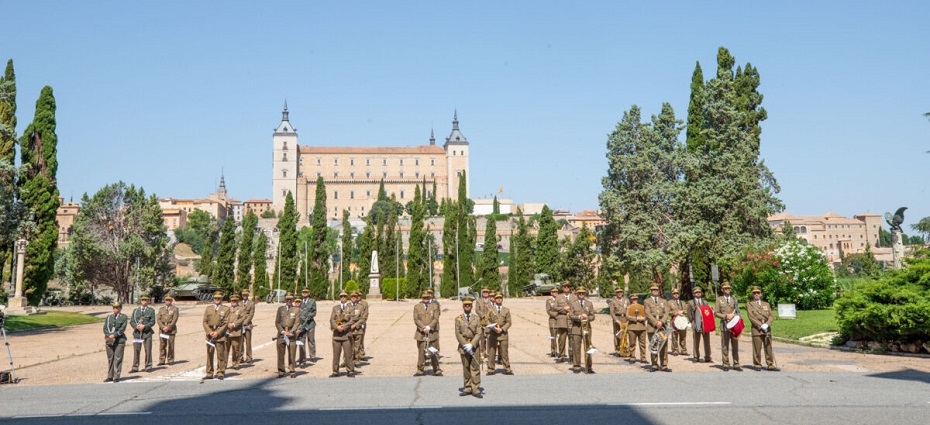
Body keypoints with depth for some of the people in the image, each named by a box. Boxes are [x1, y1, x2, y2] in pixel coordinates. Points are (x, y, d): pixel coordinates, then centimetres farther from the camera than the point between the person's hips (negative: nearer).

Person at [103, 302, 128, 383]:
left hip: (119, 340, -4)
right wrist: (109, 336, -10)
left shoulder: (124, 317, 3)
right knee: (110, 358, 6)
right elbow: (105, 328, 6)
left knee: (118, 359, -5)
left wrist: (114, 335, -14)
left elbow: (122, 329, -6)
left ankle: (116, 377, -3)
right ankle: (110, 376, 13)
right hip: (109, 341, 4)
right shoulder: (108, 317, 15)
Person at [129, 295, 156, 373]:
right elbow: (131, 321, 7)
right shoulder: (135, 310, 13)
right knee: (136, 350, 1)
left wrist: (144, 326, -16)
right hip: (137, 333, 2)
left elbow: (152, 322, -2)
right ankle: (135, 368, 7)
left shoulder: (151, 310, 5)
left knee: (148, 351, 0)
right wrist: (136, 326, -12)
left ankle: (148, 367, 9)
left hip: (147, 333, -2)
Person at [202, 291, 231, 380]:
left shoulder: (226, 309, 5)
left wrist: (217, 332, -12)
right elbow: (205, 322, 8)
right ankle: (209, 374, 10)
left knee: (220, 355, -2)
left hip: (220, 335, -3)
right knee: (209, 354, 4)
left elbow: (226, 323, -2)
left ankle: (220, 373, 4)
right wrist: (209, 332, -6)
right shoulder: (208, 308, 14)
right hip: (210, 334, 3)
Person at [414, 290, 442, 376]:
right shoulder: (417, 307, 8)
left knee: (434, 353, 3)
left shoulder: (434, 306, 8)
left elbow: (436, 319, 0)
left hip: (432, 333, 0)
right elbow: (416, 319, 0)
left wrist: (429, 327, -14)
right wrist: (423, 328, -12)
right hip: (421, 333, 0)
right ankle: (420, 371, 7)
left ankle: (437, 371, 8)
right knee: (421, 352, -1)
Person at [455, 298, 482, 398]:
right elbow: (458, 334, 1)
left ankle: (476, 390, -2)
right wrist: (465, 345, -12)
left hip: (474, 346, -1)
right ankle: (467, 389, 13)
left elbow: (478, 334, -1)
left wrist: (471, 345, -13)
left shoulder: (477, 318, 6)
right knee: (466, 368, 6)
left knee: (475, 367, -4)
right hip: (463, 346, 1)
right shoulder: (458, 319, 7)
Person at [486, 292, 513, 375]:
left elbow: (509, 322, 6)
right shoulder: (490, 309, 7)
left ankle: (507, 369, 8)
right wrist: (494, 328, -12)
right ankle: (491, 369, 7)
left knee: (505, 352, 1)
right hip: (493, 333, 0)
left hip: (503, 333, 0)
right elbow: (488, 320, 3)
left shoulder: (506, 310, 9)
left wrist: (502, 329, -9)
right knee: (491, 352, 0)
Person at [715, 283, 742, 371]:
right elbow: (716, 313, 1)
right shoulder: (719, 300, 6)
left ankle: (736, 365, 7)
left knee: (735, 345, 2)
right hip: (725, 325, -2)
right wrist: (725, 316, -12)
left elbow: (738, 311, 15)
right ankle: (726, 365, 4)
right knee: (725, 346, -2)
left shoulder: (734, 299, 14)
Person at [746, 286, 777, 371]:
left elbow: (771, 316, 8)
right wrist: (761, 326, -13)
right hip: (756, 330, -3)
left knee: (769, 348, 1)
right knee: (757, 349, -4)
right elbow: (751, 318, -5)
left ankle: (770, 365, 5)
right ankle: (757, 365, 3)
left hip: (767, 330, 3)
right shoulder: (749, 305, 6)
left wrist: (767, 324, -10)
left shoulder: (766, 304, 18)